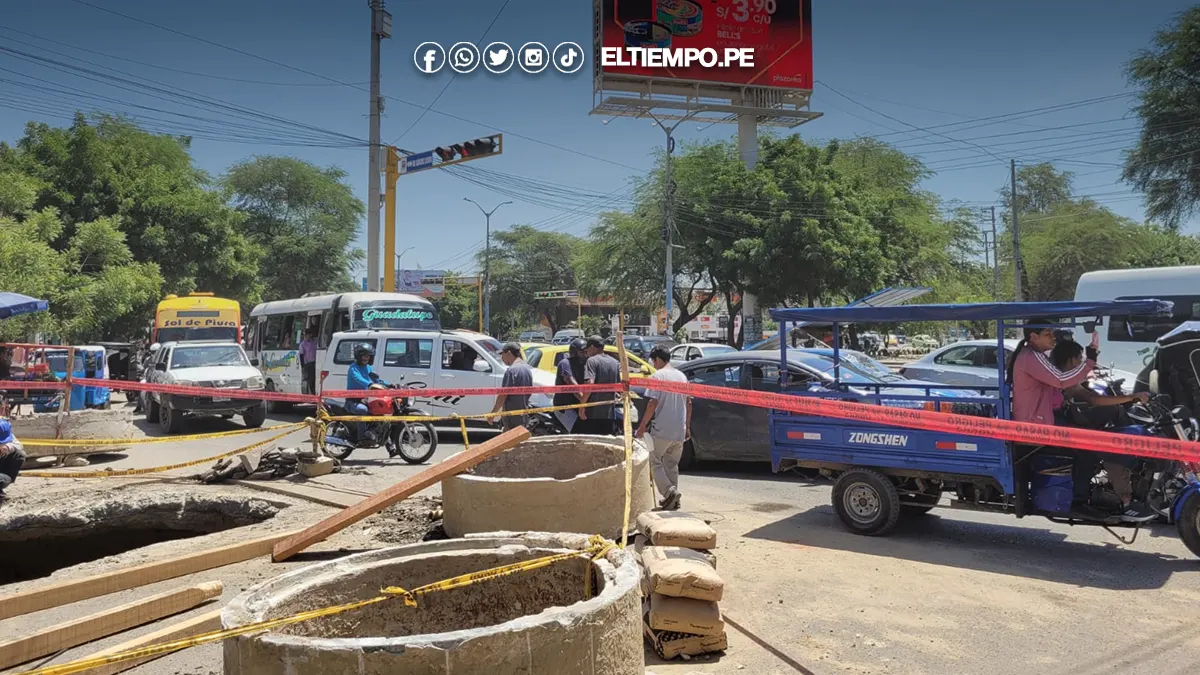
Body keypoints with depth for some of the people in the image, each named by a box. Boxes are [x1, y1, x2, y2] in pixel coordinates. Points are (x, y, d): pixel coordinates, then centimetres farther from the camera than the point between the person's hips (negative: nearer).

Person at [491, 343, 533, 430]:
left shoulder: (511, 370, -18)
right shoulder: (527, 368, 10)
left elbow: (503, 395, -19)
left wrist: (493, 412, -10)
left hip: (512, 417, -9)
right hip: (524, 416, 9)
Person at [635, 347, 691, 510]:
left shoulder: (658, 376, -8)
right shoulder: (682, 376, 13)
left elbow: (653, 403, -15)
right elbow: (688, 403, 15)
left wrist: (642, 426, -10)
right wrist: (687, 427, 21)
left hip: (662, 428, -6)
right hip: (680, 429, 6)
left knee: (654, 461, 3)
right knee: (672, 464, 15)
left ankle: (669, 491, -14)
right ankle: (673, 500, 15)